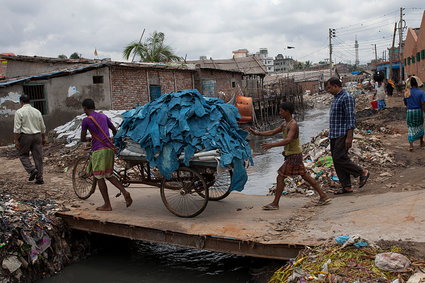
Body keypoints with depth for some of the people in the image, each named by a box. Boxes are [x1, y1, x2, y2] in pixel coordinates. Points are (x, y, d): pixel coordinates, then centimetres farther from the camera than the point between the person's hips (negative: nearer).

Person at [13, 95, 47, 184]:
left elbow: (17, 128, -11)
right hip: (37, 136, 4)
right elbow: (43, 127, 13)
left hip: (25, 136, -4)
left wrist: (16, 140, -7)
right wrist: (43, 138, 22)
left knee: (23, 155, 14)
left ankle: (32, 170, -6)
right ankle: (39, 178, 9)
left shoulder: (19, 112, -6)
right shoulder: (37, 111, 8)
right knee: (38, 157, 6)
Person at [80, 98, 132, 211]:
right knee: (109, 175, 17)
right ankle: (125, 192, -1)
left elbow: (83, 139, 1)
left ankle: (107, 205, 5)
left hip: (99, 150, -7)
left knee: (99, 177, 3)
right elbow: (114, 130, 23)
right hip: (109, 148, 7)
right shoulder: (103, 116, 14)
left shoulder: (86, 120, -4)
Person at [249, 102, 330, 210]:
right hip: (291, 154, 10)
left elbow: (288, 140, -32)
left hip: (294, 155, -10)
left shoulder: (293, 124, -19)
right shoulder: (284, 124, 11)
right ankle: (323, 196, 20)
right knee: (305, 175, 14)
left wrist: (272, 145, -40)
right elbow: (272, 132, 17)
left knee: (280, 177, -6)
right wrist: (257, 133, 11)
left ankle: (275, 204, 0)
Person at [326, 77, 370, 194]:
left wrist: (349, 137, -23)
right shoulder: (336, 98, 17)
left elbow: (351, 118, -18)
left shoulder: (347, 97, -12)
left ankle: (363, 172, 6)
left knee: (339, 158, -12)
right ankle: (346, 186, 14)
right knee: (336, 160, 8)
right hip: (334, 135, 10)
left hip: (343, 135, -10)